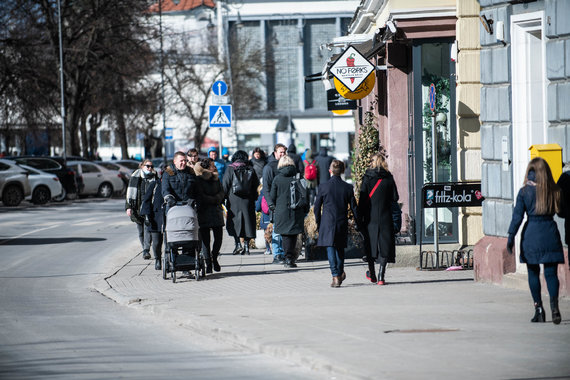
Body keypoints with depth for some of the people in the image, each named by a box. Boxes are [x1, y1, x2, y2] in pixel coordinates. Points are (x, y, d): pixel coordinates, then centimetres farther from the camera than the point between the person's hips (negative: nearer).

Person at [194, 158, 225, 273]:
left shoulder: (216, 179, 14)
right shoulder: (198, 180, -6)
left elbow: (221, 193, 9)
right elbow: (200, 196, -12)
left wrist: (216, 199, -10)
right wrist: (214, 200, -7)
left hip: (216, 212, 5)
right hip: (204, 213, -5)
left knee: (218, 237, 0)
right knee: (205, 239, -3)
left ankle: (214, 258, 21)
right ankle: (208, 263, 3)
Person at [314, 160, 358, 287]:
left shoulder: (323, 187, -6)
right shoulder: (348, 188, -1)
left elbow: (317, 207, 0)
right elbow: (354, 208, 4)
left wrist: (318, 223, 12)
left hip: (327, 223, -2)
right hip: (342, 223, 2)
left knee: (330, 248, -3)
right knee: (340, 248, 20)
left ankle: (335, 276, -13)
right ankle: (340, 272, 31)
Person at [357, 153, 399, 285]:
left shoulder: (367, 177, -4)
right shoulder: (389, 178, -1)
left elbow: (362, 198, -6)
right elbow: (395, 197, 0)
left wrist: (360, 217, -3)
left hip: (370, 217, 0)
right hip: (385, 217, 0)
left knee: (370, 244, 14)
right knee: (385, 245, 3)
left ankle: (371, 273, 22)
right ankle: (381, 276, -5)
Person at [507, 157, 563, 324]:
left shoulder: (525, 191, -3)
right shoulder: (555, 191, 1)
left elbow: (517, 216, -6)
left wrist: (511, 236, -5)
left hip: (531, 233, -1)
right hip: (550, 233, 1)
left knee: (533, 273, 10)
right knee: (551, 273, 1)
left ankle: (539, 309, 8)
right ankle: (554, 304, -21)